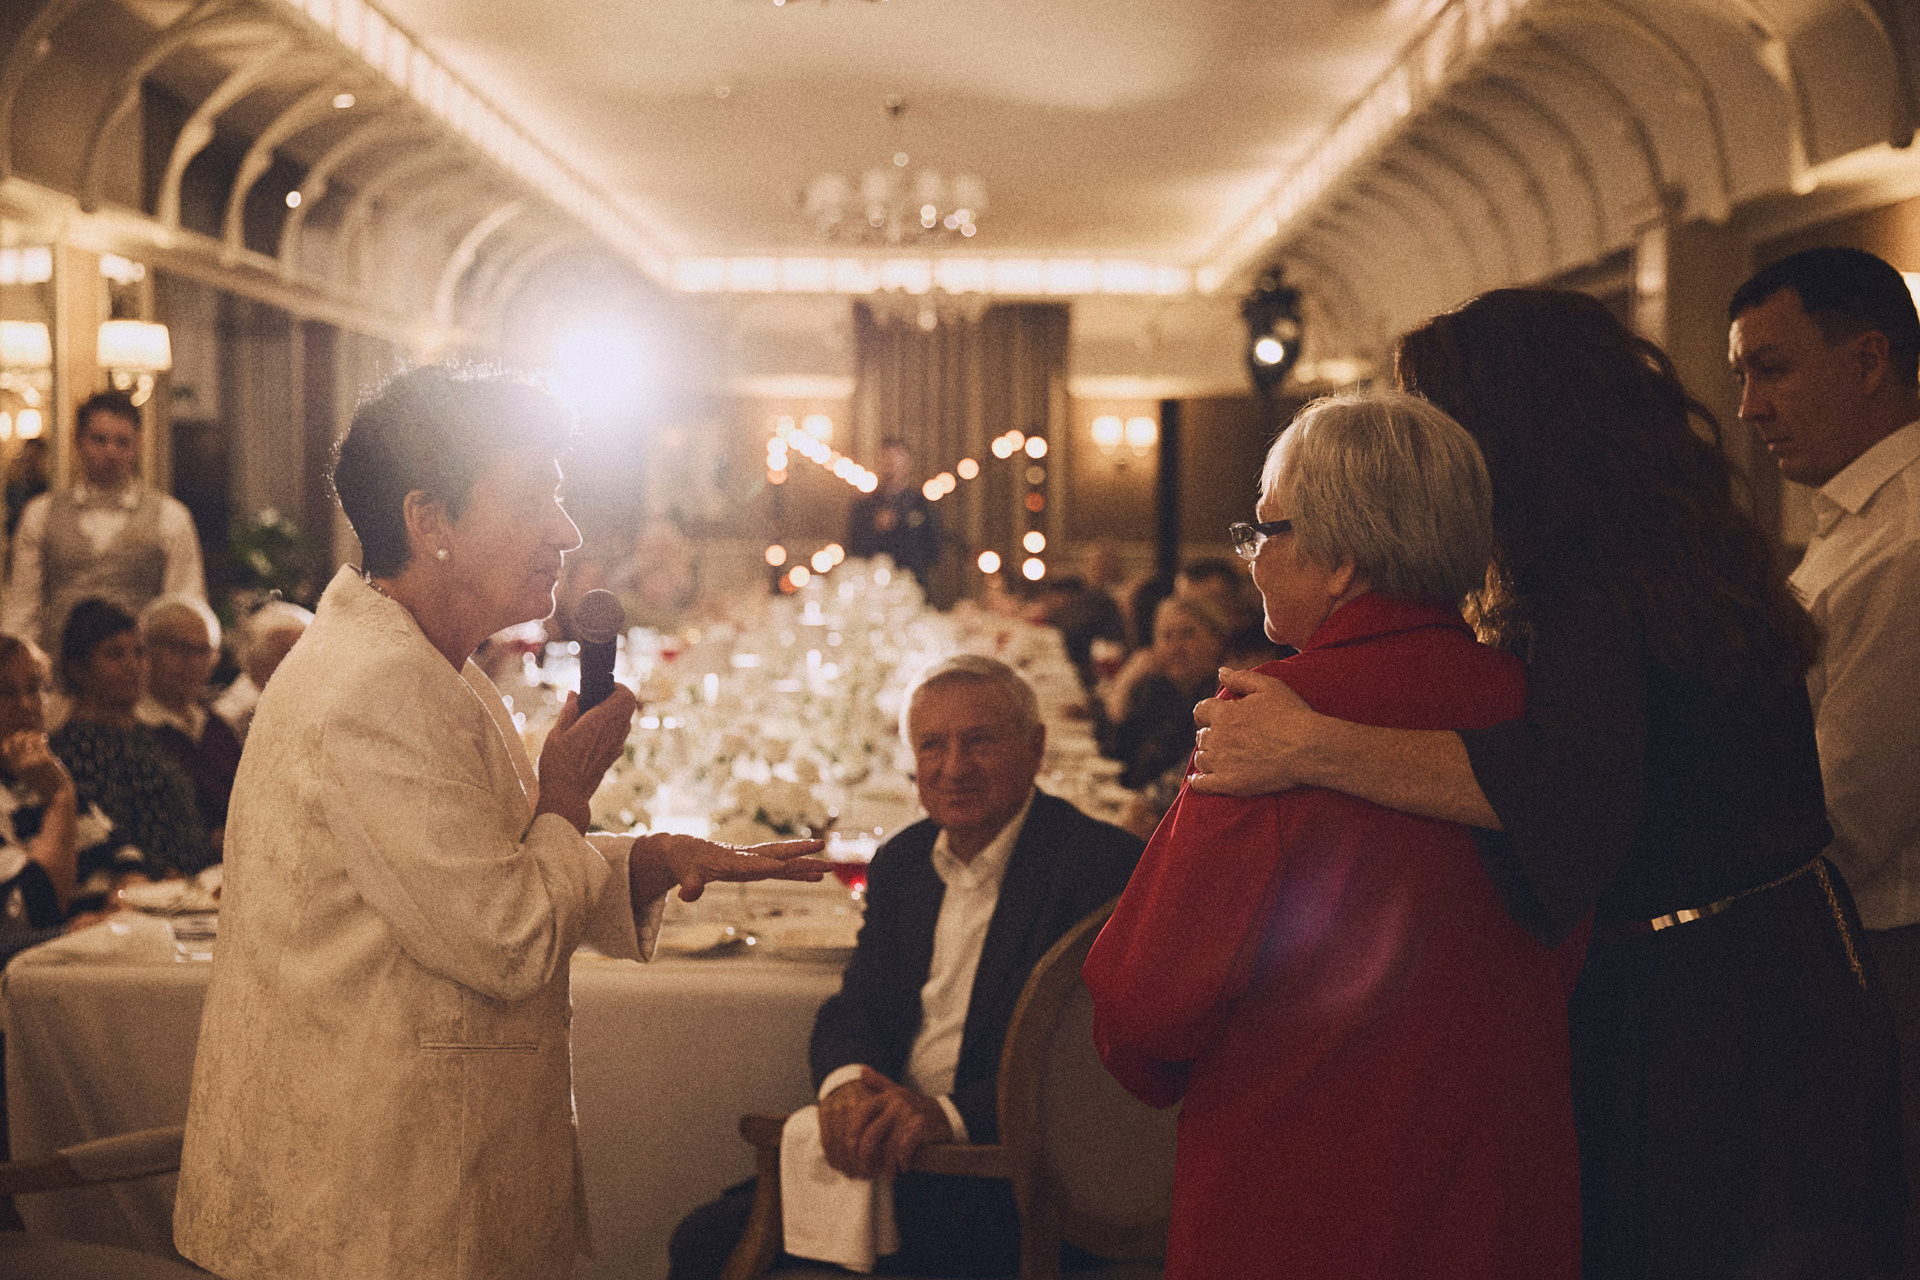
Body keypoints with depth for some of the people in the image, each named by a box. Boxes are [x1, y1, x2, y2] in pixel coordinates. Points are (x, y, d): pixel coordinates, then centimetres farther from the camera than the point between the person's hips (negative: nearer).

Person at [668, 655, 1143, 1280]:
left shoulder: (1107, 864, -8)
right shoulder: (902, 861, 16)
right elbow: (854, 1007, 12)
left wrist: (951, 1113, -29)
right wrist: (845, 1082, -13)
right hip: (883, 1146, 7)